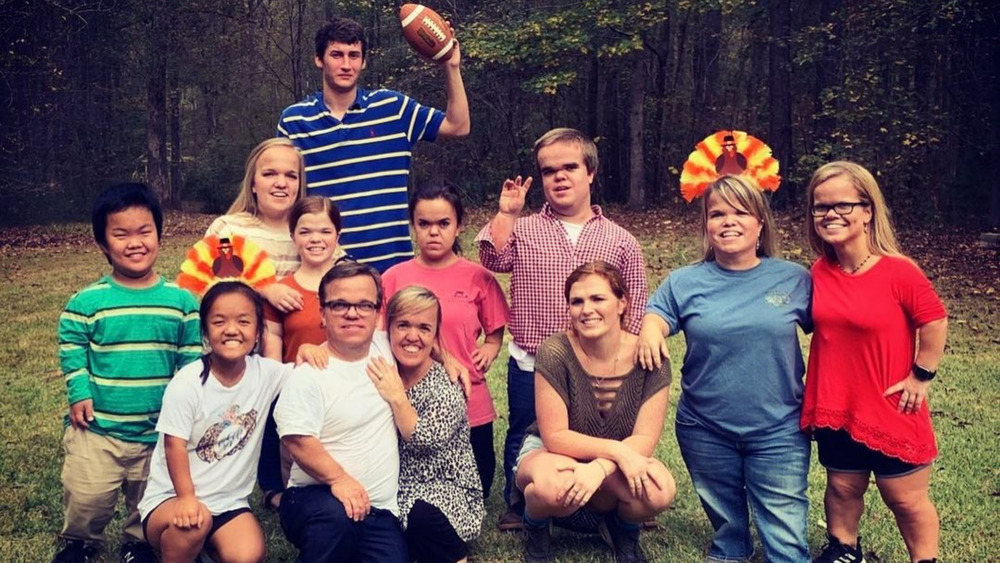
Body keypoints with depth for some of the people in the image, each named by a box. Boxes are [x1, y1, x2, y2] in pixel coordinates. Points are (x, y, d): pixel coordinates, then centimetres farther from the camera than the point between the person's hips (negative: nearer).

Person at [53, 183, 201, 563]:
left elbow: (192, 357, 1)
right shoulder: (87, 301, -8)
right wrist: (80, 392, -10)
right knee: (85, 496, 3)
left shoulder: (181, 301, -5)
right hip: (98, 426, -1)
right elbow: (71, 349, 0)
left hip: (160, 428, 2)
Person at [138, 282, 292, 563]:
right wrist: (187, 498, -24)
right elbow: (175, 445, -15)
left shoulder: (266, 373, -6)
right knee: (193, 524, -35)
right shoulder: (187, 383, -15)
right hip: (172, 496, -2)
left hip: (229, 500, 3)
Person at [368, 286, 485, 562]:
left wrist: (397, 397, -24)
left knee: (423, 517, -35)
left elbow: (424, 443, -23)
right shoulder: (381, 372, 1)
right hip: (391, 488, 4)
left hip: (442, 489, -4)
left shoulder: (446, 388, -11)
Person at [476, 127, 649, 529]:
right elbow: (493, 259, -17)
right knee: (523, 440, 15)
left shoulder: (620, 241, 2)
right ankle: (518, 506, 35)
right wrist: (506, 213, -20)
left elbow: (635, 309, 4)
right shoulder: (523, 231, 2)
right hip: (530, 366, 0)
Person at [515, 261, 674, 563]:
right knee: (554, 485, -38)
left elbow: (644, 440, -17)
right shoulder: (555, 352, -22)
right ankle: (535, 527, 1)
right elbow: (554, 437, -20)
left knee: (660, 490, -31)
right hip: (551, 455, -2)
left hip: (613, 470, 2)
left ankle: (624, 531, 7)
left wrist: (599, 468, -34)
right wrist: (617, 450, -31)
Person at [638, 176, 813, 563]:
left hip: (778, 432, -1)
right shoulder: (684, 282, -2)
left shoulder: (794, 279, -3)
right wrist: (649, 330, -20)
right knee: (726, 527, 22)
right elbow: (654, 317, 4)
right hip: (705, 432, 2)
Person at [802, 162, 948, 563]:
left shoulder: (899, 271, -19)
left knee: (906, 499, 12)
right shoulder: (819, 273, -4)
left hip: (890, 410, -4)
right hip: (836, 408, 4)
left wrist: (921, 377, -8)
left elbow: (935, 321, -11)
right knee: (842, 487, 21)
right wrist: (823, 386, 7)